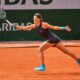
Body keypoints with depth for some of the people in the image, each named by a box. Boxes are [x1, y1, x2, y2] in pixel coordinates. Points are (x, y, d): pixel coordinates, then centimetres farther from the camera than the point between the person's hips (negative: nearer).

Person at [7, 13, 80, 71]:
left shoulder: (44, 24, -13)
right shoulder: (34, 26, 8)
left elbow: (54, 27, -10)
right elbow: (23, 28, 9)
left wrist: (63, 28, -19)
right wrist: (14, 25, 1)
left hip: (52, 39, -8)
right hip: (55, 39, 8)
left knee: (40, 49, -7)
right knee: (66, 51, 13)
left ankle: (42, 66, -5)